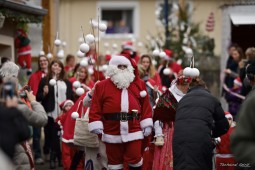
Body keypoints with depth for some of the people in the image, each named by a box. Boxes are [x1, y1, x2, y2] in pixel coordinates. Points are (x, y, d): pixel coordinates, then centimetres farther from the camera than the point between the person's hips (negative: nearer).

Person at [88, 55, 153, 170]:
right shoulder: (102, 86, 2)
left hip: (133, 131, 1)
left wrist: (147, 124, 2)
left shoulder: (139, 84, 8)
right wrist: (96, 125, -9)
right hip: (112, 132, 0)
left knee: (135, 159, -1)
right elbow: (95, 108, -1)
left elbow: (145, 105, 7)